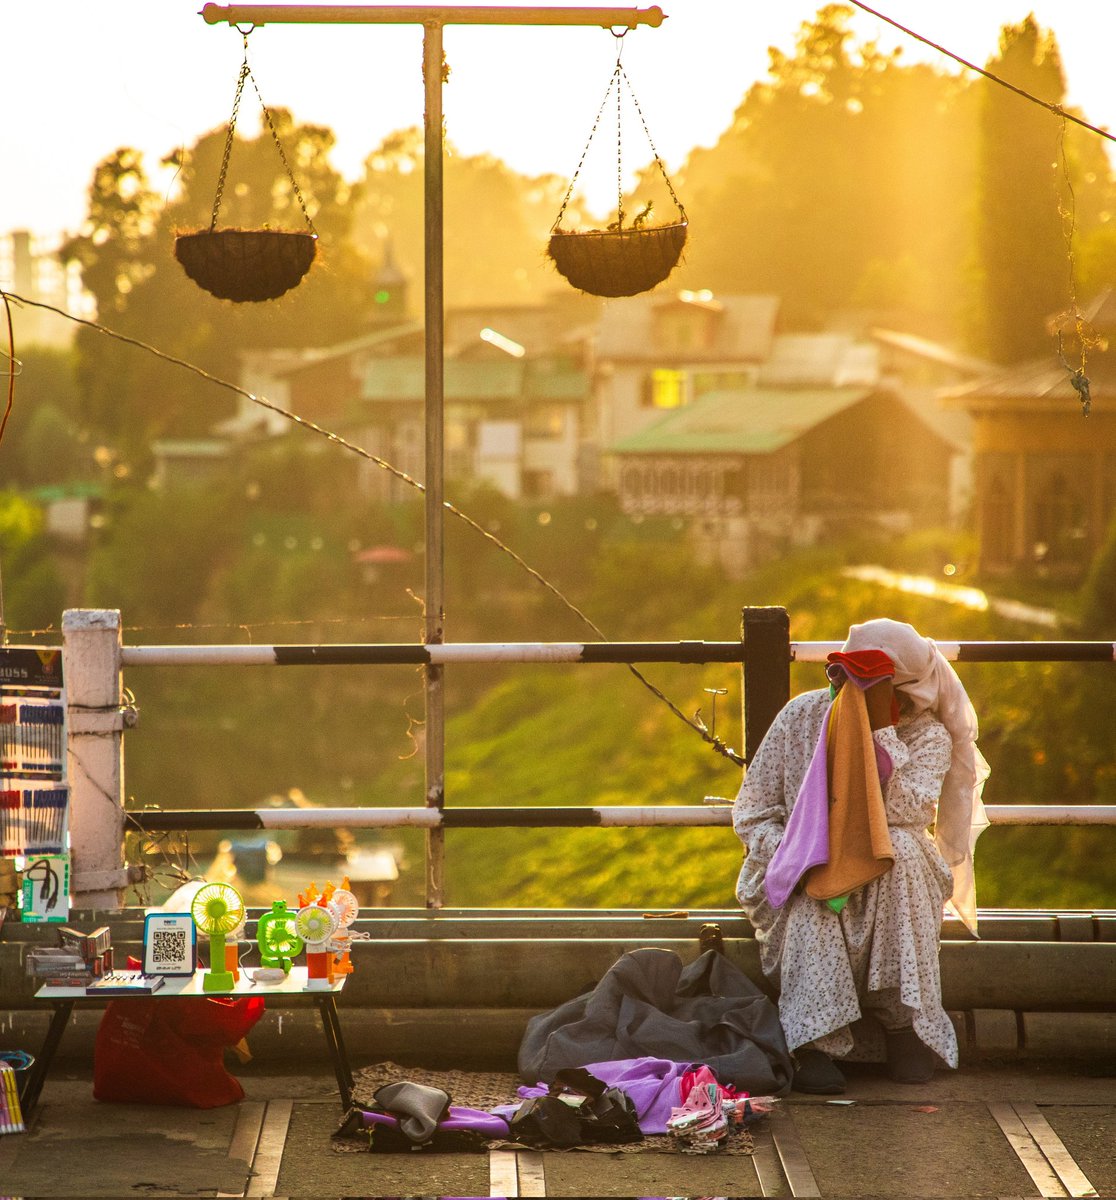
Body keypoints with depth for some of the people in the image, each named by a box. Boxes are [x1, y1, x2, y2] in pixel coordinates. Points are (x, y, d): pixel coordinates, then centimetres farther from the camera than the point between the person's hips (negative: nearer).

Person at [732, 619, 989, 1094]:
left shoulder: (929, 737, -5)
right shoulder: (802, 716, -4)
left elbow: (907, 813, -23)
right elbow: (752, 813, -3)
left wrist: (882, 731, -24)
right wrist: (804, 869, -19)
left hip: (890, 881, 0)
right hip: (796, 875, 0)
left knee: (903, 848, -33)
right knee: (810, 898, -35)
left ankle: (903, 1022, -30)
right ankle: (815, 1045, -40)